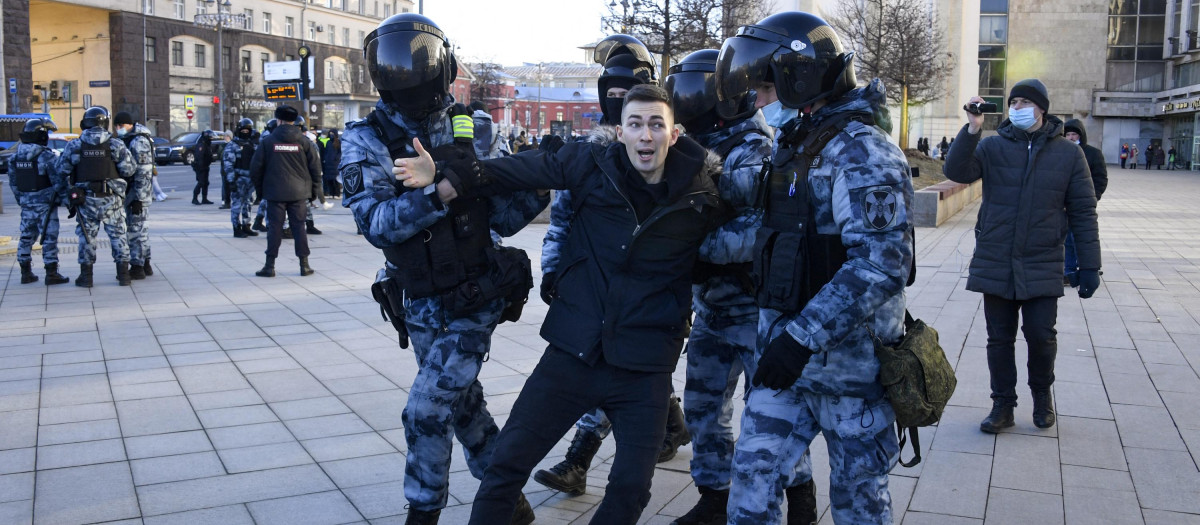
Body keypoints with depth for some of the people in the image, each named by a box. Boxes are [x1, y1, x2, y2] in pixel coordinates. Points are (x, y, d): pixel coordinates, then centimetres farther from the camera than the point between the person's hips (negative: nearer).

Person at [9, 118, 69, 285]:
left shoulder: (15, 157, 6)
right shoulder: (47, 156, -14)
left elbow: (13, 183, 12)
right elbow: (59, 181, -15)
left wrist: (21, 200, 21)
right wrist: (67, 199, -6)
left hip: (26, 204, 6)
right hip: (45, 204, -6)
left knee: (26, 237, 14)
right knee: (49, 238, -1)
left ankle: (26, 273, 19)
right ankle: (51, 273, 0)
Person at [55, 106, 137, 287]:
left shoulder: (73, 146, -2)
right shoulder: (116, 145, -6)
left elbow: (61, 170, 0)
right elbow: (129, 170, -9)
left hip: (86, 200, 1)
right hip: (112, 200, -1)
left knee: (86, 236, 10)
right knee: (118, 235, 8)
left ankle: (86, 276, 12)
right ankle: (123, 274, 9)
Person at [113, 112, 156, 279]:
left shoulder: (139, 142, -16)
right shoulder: (128, 139, 15)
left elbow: (143, 173, -21)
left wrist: (138, 198, -23)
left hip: (137, 191, -10)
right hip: (131, 190, 10)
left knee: (135, 228, -6)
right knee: (140, 228, 15)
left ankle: (137, 267, -2)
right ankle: (145, 264, 24)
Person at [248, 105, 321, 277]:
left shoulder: (268, 141, -3)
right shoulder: (303, 141, -1)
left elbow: (256, 166, 0)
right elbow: (315, 165, 1)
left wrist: (259, 189, 11)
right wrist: (315, 188, 11)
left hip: (275, 192, -1)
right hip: (299, 192, 1)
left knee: (275, 227, 3)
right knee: (299, 226, 6)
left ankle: (269, 266, 5)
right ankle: (304, 265, 7)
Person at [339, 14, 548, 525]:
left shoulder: (469, 129, -5)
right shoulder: (366, 140, -7)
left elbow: (502, 217, -3)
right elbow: (377, 223, -21)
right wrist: (438, 193, -36)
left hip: (475, 299, -2)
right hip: (421, 305, 3)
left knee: (427, 409, -9)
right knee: (463, 402, 16)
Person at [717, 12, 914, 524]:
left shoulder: (860, 151, -17)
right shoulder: (795, 145, 12)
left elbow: (881, 261, -27)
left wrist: (803, 337, -30)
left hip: (848, 360, -8)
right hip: (786, 350, 8)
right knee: (755, 472, 7)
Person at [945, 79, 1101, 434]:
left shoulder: (1068, 154, 3)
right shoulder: (992, 147, 3)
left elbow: (1083, 213, 4)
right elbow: (956, 172, -13)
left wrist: (1090, 266, 1)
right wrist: (972, 130, -25)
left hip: (1041, 267, -1)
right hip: (995, 264, 1)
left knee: (1041, 336, -1)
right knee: (999, 339, 7)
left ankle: (1042, 394, 27)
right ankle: (1003, 405, 22)